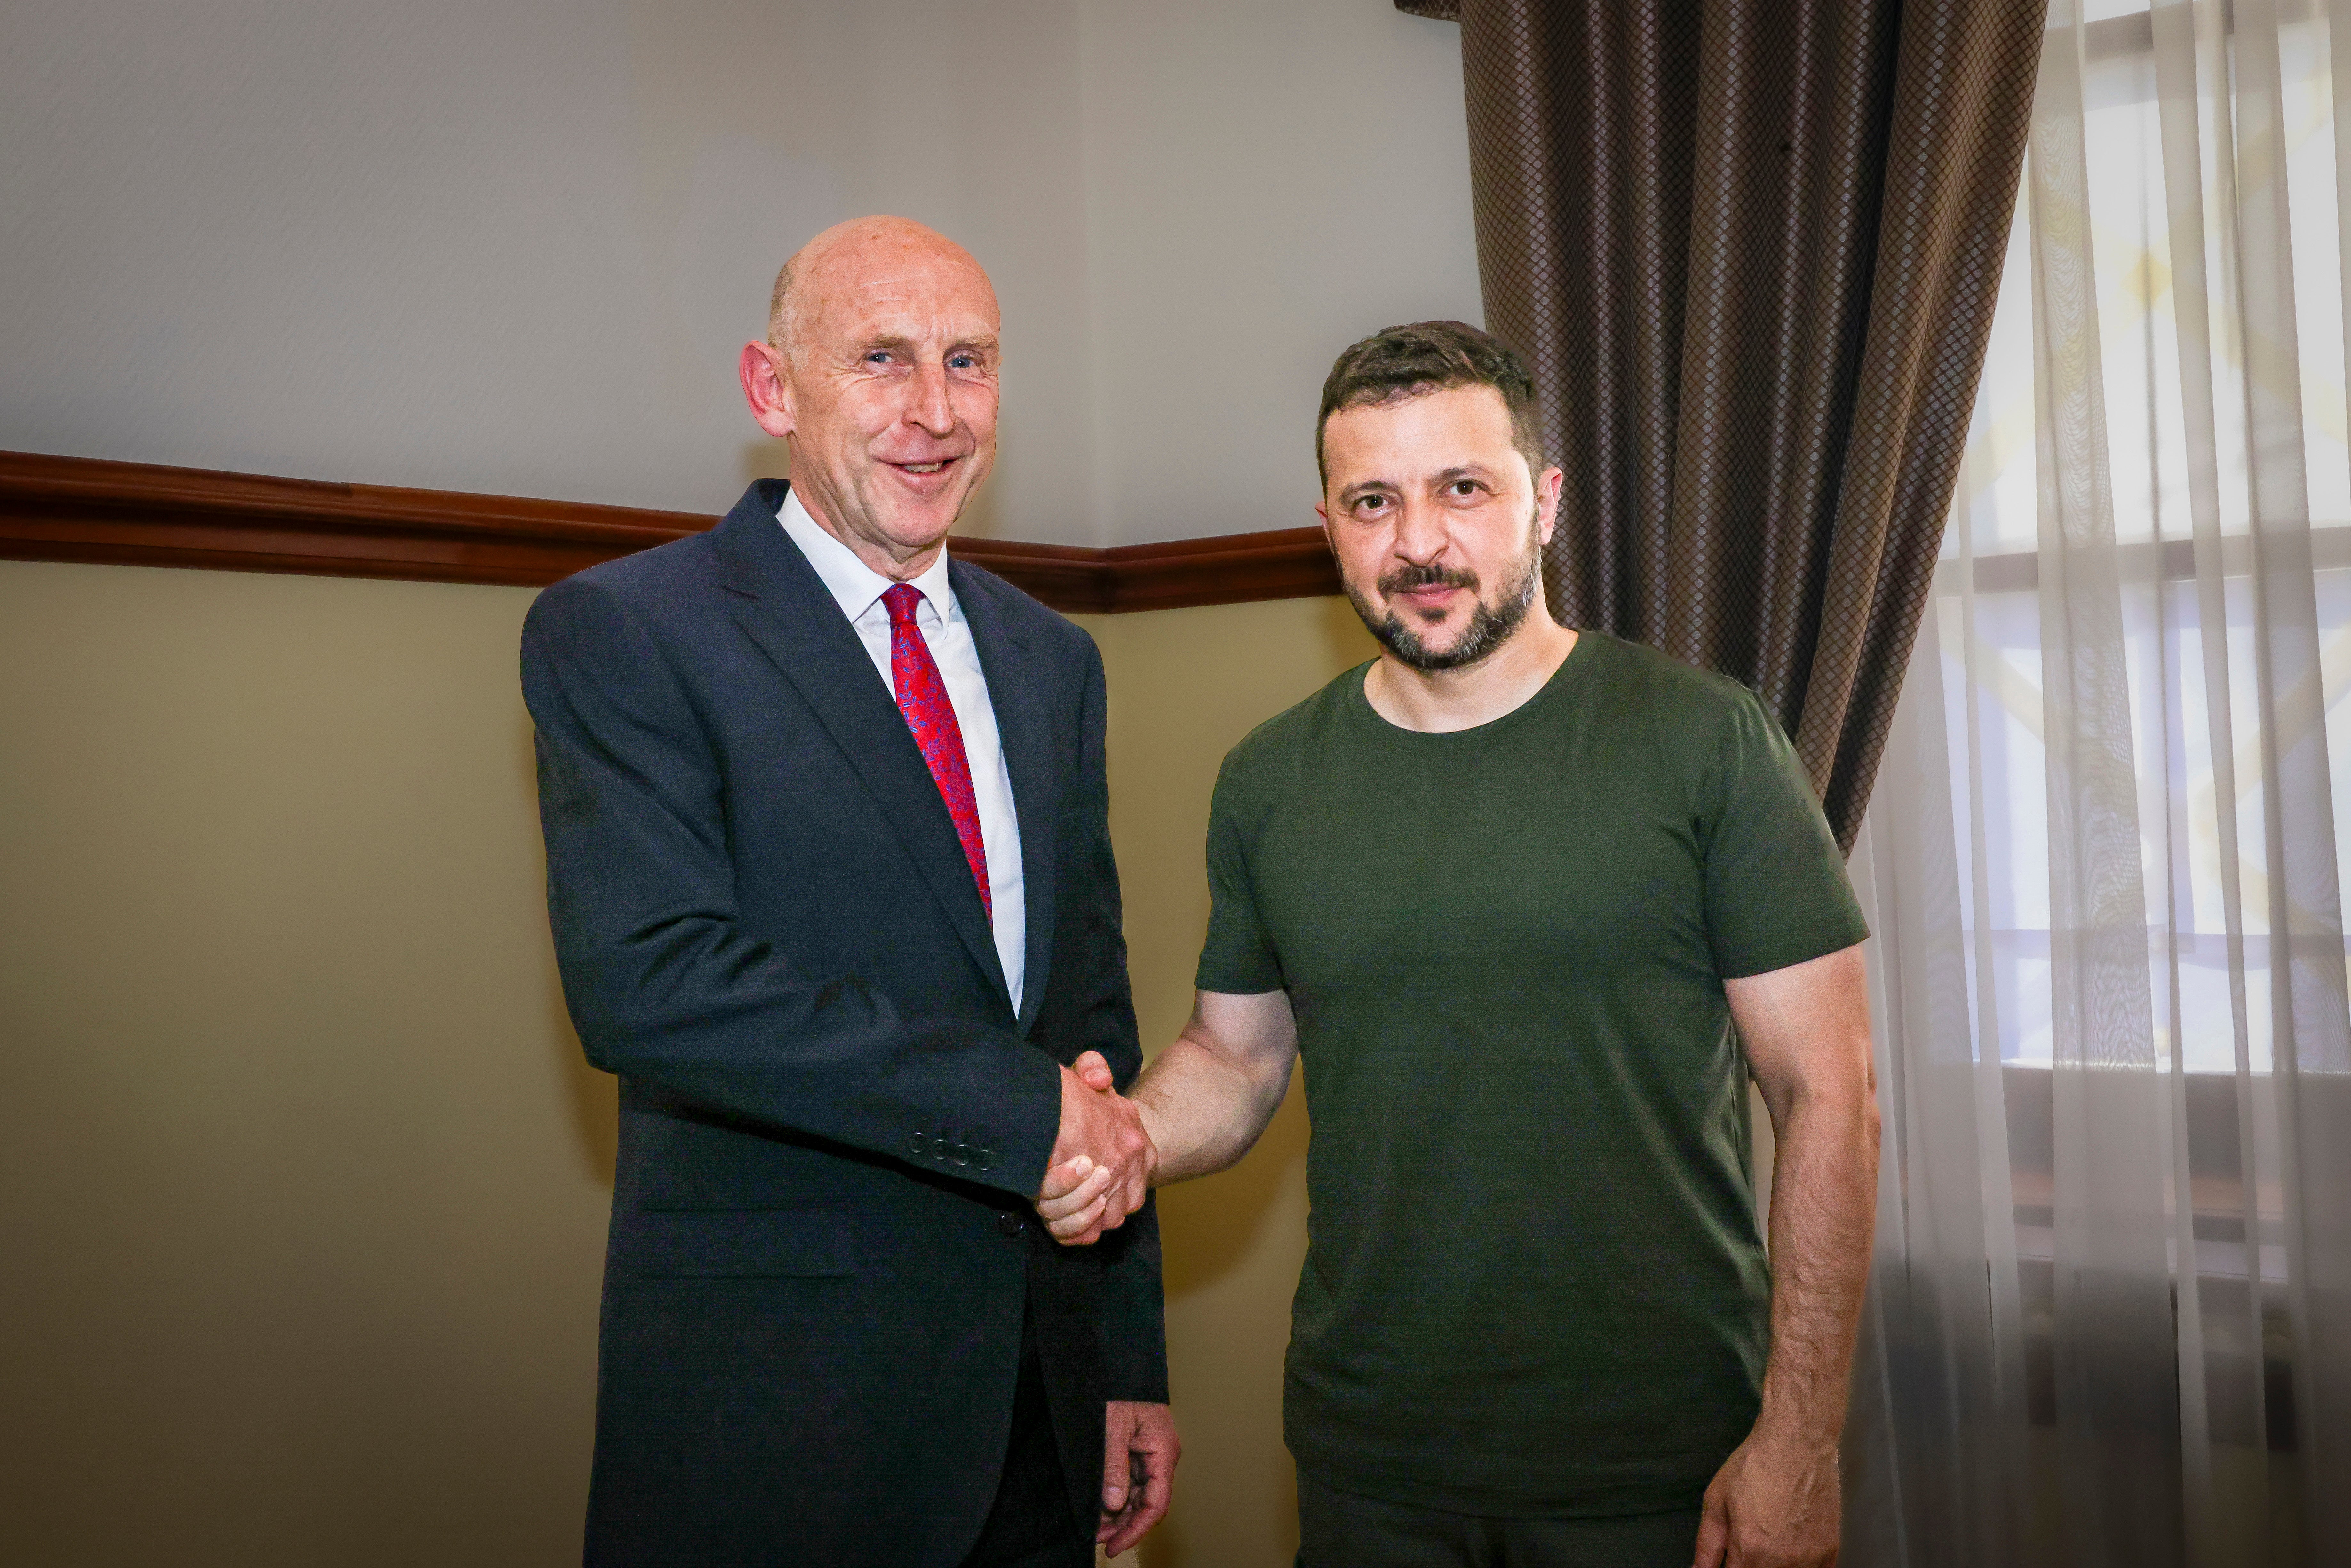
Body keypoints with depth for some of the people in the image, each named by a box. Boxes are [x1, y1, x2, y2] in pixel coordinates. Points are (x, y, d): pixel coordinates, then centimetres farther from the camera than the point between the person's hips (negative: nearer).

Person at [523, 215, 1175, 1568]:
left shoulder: (1053, 660, 10)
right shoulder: (620, 631, -8)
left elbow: (1095, 1012, 11)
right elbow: (645, 979, -22)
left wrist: (1134, 1364, 10)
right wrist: (1024, 1110, -20)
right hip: (770, 1400, -5)